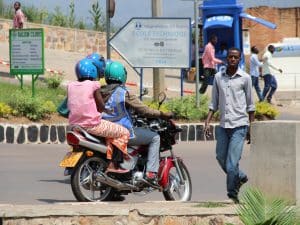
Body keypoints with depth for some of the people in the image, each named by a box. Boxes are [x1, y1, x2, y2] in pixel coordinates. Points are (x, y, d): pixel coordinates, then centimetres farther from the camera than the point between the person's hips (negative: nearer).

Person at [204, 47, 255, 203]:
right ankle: (240, 177, 34)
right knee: (221, 158, 9)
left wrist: (251, 128, 6)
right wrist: (207, 122, 4)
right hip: (223, 125, 4)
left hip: (239, 125, -4)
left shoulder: (245, 78, 1)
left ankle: (232, 193, 1)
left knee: (232, 162, -10)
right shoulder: (218, 77, 9)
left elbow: (250, 105, 6)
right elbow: (214, 103, 13)